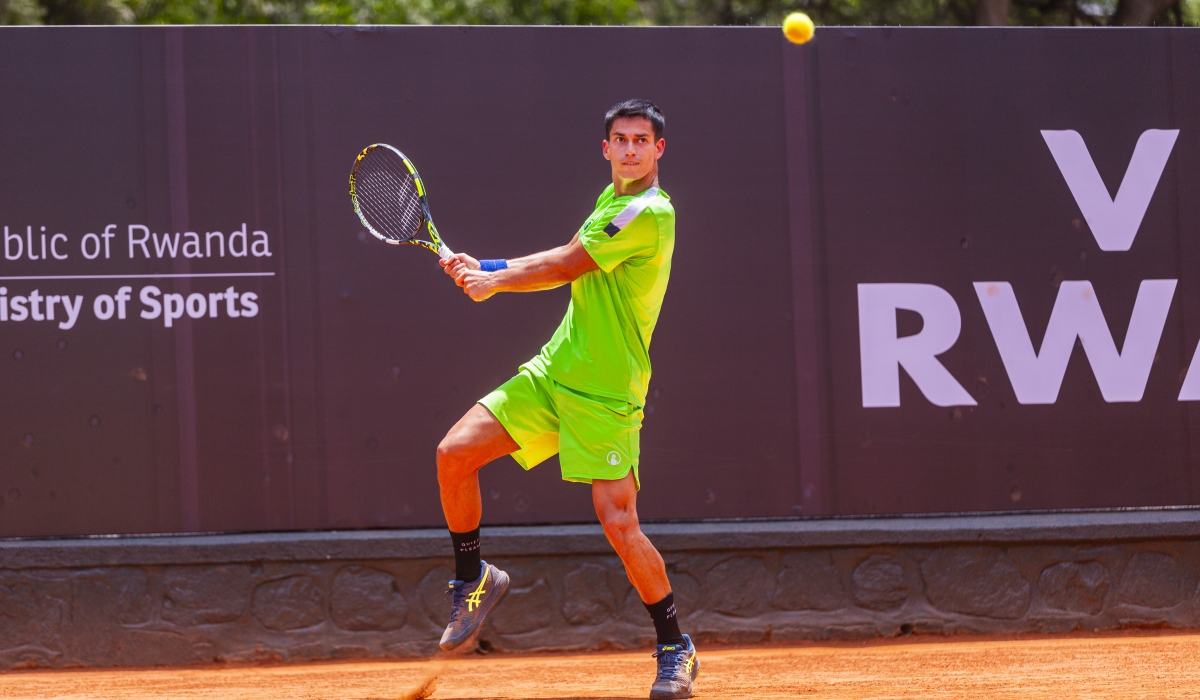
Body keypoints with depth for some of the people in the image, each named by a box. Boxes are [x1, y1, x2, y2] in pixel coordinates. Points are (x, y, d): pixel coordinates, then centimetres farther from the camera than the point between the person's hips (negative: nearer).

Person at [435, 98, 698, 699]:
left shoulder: (650, 213, -17)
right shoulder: (610, 198, 12)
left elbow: (565, 267, -13)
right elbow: (567, 265, 19)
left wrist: (493, 281, -1)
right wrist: (483, 268, 9)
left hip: (605, 395, -8)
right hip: (552, 371, 8)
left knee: (619, 525, -14)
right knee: (455, 453, -3)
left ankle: (676, 650, 4)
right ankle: (473, 581, 18)